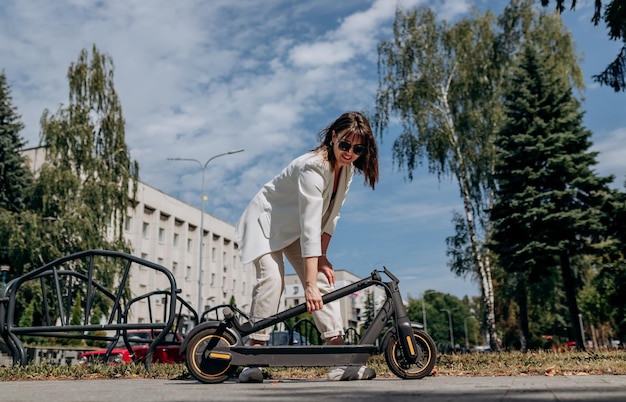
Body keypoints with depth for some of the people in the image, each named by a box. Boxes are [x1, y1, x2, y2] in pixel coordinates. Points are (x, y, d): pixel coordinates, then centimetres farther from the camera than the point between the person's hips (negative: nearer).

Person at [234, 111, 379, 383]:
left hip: (293, 229, 7)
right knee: (272, 279, -26)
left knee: (324, 280, -7)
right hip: (265, 222, -7)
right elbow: (310, 227, -39)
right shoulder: (313, 167, -33)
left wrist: (322, 257, -10)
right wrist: (309, 285, -42)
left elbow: (330, 216, -2)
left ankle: (341, 363, -8)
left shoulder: (346, 168, -8)